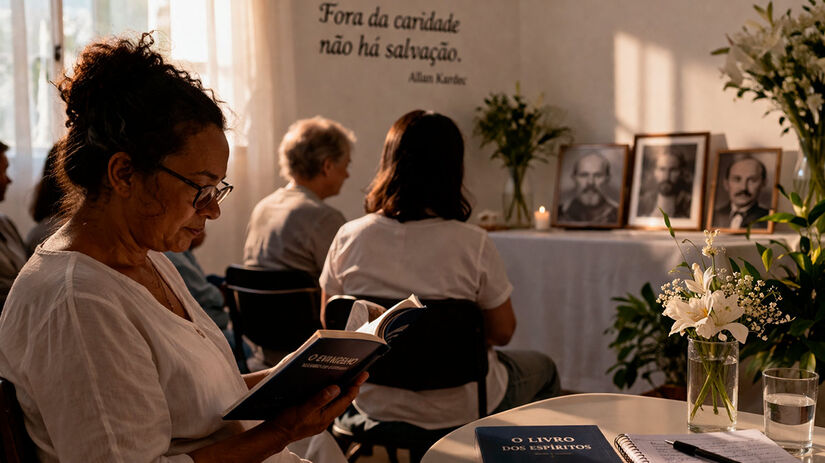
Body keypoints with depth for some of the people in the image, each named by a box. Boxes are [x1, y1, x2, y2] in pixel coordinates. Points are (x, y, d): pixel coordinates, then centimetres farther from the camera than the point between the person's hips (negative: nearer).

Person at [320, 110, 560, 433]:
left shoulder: (349, 238, -14)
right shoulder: (472, 244, -23)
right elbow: (502, 332, -11)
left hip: (373, 404, 4)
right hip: (456, 411, -4)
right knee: (543, 368, 28)